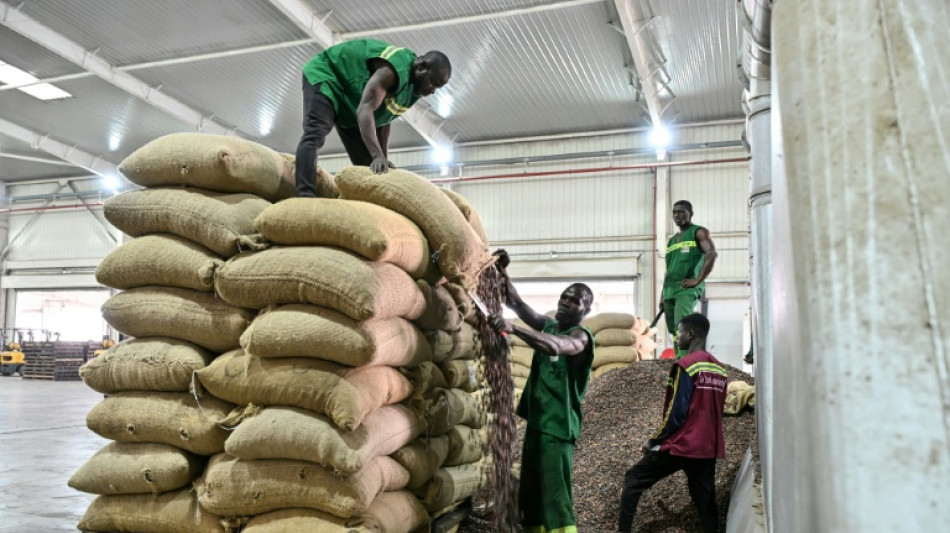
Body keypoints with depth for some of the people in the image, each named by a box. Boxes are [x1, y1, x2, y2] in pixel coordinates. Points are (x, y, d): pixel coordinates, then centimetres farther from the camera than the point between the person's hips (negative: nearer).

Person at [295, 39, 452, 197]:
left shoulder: (414, 88, -5)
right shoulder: (394, 69, -34)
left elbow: (383, 121, 1)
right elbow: (365, 109, -46)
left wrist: (383, 160, -7)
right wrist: (377, 155, -57)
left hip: (350, 100, 9)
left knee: (365, 162, 0)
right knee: (314, 136, -32)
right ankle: (305, 198, -45)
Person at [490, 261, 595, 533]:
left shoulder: (581, 336, -10)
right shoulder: (549, 326, 13)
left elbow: (556, 346, -32)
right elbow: (516, 302, 3)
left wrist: (512, 327, -41)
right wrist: (501, 272, -11)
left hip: (557, 426, -8)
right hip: (536, 422, 8)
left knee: (555, 498, -11)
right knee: (530, 496, 14)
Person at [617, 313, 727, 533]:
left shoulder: (686, 365, -13)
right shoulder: (719, 369, 9)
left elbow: (677, 412, -16)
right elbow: (715, 411, 15)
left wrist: (653, 441, -6)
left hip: (680, 446, -7)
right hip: (709, 448, 7)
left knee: (633, 482, 5)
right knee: (705, 501, 10)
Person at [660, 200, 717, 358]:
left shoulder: (699, 232, 4)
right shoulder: (671, 241, 25)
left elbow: (712, 254, -12)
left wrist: (698, 280, -17)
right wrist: (662, 296, 19)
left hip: (687, 289, -7)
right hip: (669, 290, 8)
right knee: (674, 331, 6)